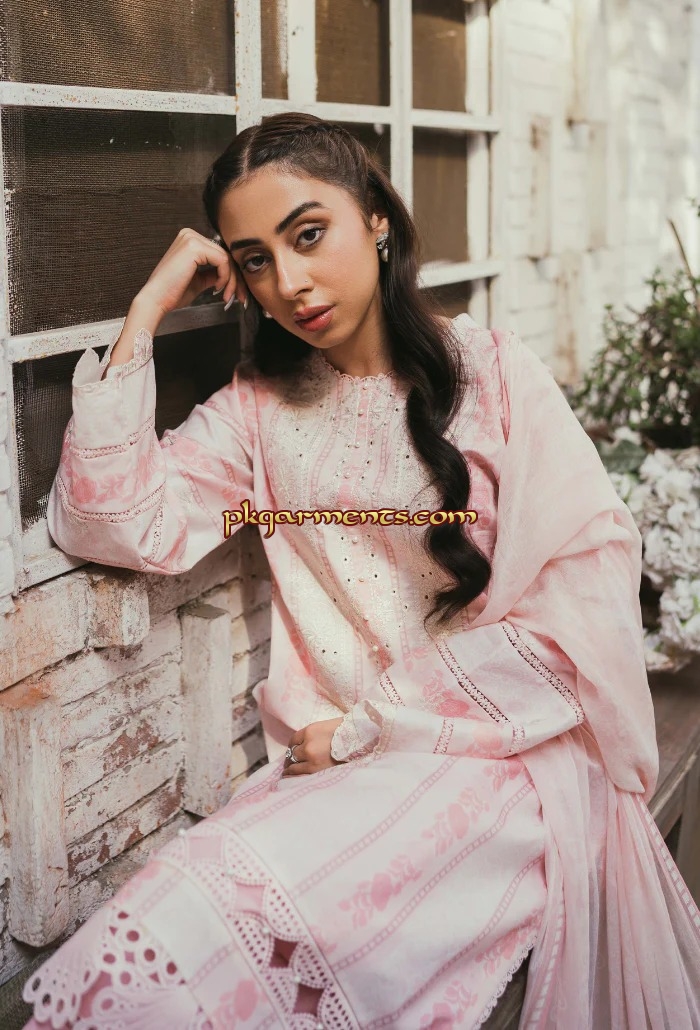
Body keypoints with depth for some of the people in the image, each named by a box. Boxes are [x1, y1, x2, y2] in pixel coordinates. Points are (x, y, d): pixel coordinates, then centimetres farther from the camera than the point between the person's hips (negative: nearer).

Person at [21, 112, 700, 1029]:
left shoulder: (491, 371, 0)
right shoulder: (260, 404, 11)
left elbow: (596, 576, -9)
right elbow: (114, 524, -1)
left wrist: (372, 722, -10)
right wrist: (146, 312, -3)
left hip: (497, 747, -3)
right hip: (330, 761, 4)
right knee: (145, 957, -25)